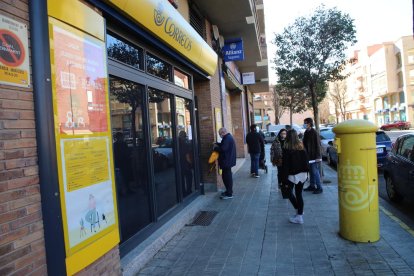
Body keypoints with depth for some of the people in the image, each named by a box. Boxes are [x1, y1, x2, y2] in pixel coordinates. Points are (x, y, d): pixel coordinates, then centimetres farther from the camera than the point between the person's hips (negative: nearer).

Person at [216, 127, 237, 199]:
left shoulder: (227, 138, -20)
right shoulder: (229, 137, 14)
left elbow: (223, 149, -25)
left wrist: (215, 148, -10)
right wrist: (217, 144, 9)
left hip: (226, 161, -11)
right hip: (228, 160, 11)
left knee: (227, 176, -6)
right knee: (227, 176, 19)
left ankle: (229, 194, -1)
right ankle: (229, 191, 29)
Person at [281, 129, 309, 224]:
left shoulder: (286, 148, -13)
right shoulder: (301, 146, 2)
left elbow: (285, 164, -13)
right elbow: (306, 161, 7)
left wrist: (284, 177, -10)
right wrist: (306, 173, 14)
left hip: (292, 175, -5)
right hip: (302, 174, 5)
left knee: (289, 192, 13)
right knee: (299, 194, 12)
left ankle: (298, 210, 3)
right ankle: (300, 214, 14)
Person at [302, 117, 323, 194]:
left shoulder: (314, 132, -15)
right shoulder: (306, 132, 10)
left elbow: (317, 145, -16)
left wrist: (318, 157, -18)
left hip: (314, 156, -8)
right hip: (309, 156, 8)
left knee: (315, 172, -5)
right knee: (311, 172, 15)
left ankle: (319, 188, 3)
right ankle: (312, 186, 25)